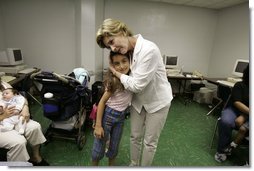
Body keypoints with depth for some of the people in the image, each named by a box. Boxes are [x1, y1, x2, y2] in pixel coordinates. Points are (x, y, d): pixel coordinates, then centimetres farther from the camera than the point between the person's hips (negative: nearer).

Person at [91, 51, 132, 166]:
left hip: (121, 117, 5)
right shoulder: (114, 80, -24)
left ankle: (111, 165, 44)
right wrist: (98, 125, -16)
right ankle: (94, 165, 38)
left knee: (114, 147, 20)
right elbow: (102, 102, -18)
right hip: (107, 115, -5)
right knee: (99, 146, 11)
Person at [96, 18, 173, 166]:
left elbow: (136, 85, -28)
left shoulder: (149, 49, -30)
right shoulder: (127, 51, -7)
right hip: (138, 100, 6)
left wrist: (116, 73, -16)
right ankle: (133, 164, 46)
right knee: (135, 137, 19)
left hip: (158, 101, -6)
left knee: (149, 142, 13)